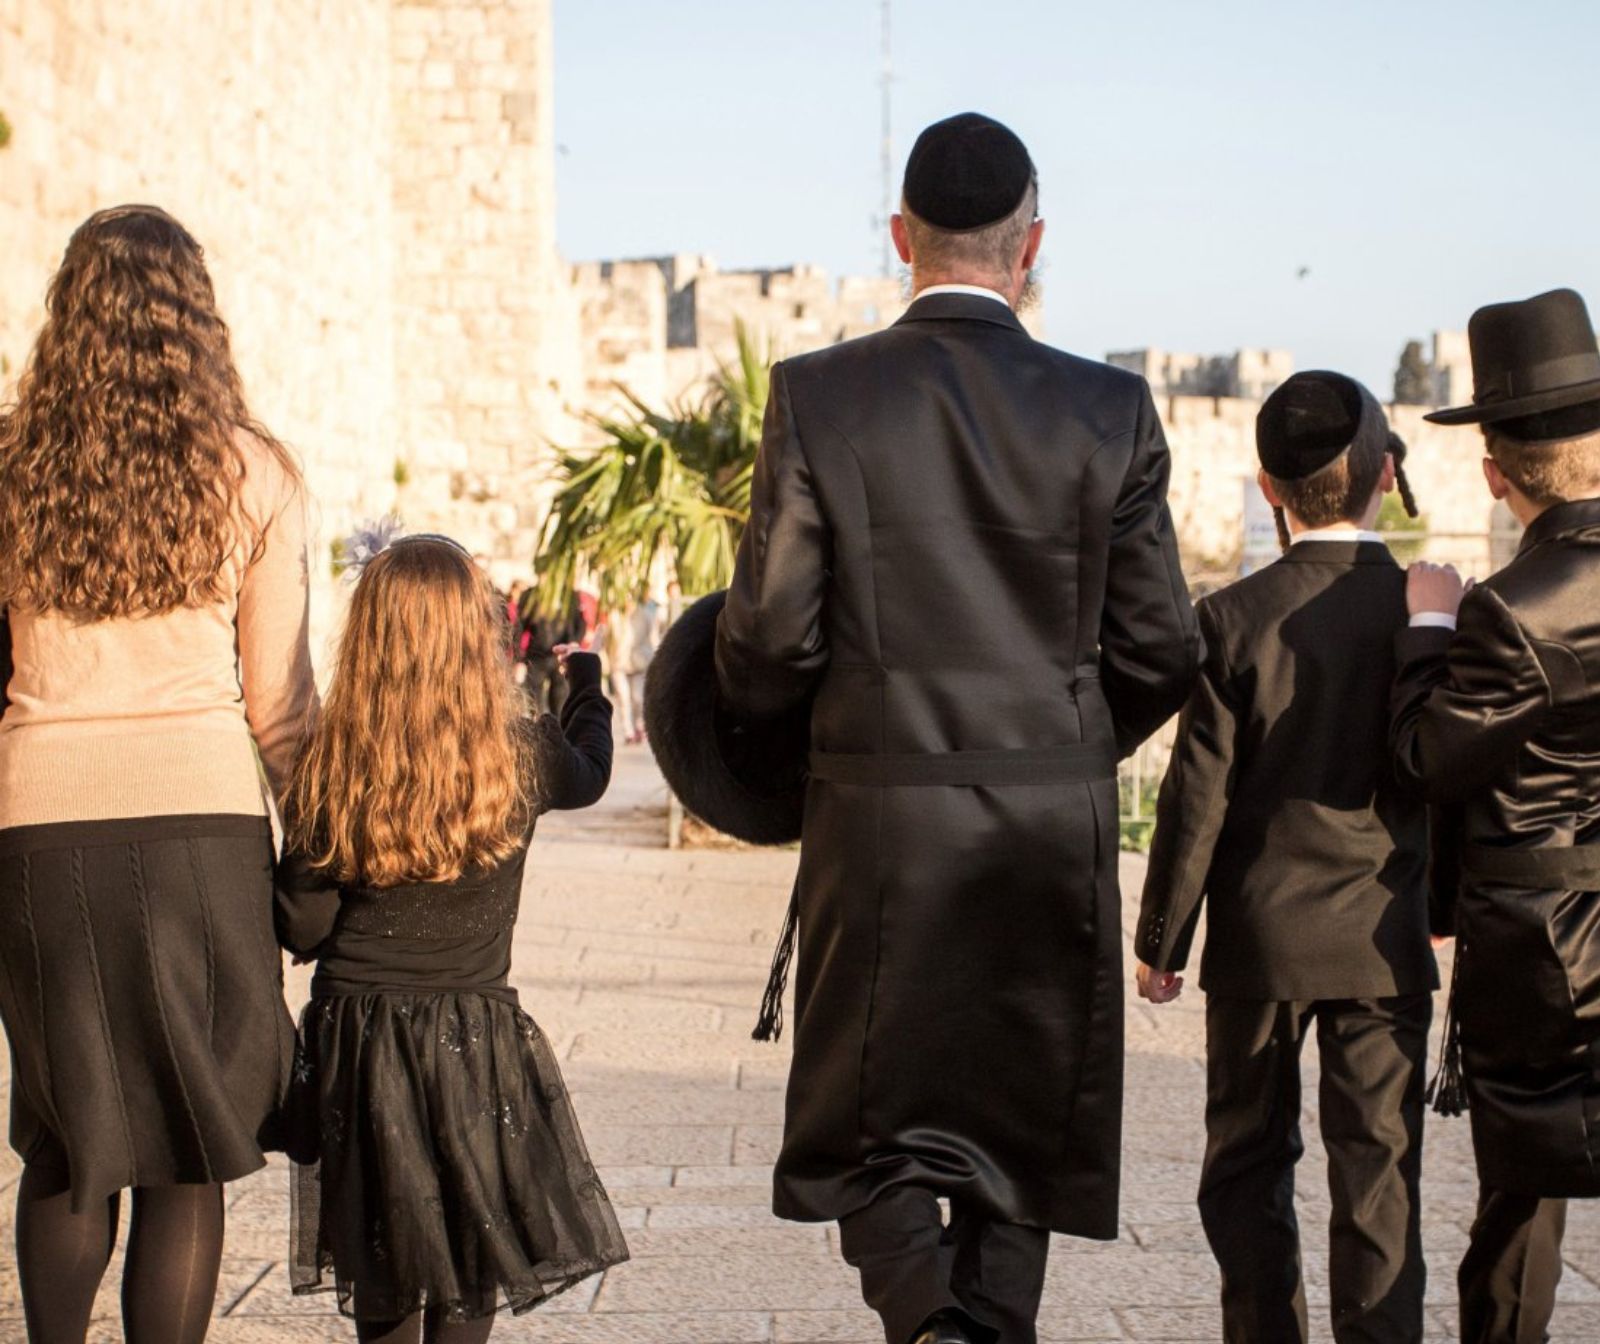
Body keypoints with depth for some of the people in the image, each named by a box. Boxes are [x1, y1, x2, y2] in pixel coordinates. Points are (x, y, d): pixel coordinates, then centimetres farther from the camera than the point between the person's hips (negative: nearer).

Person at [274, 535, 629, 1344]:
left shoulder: (331, 768, -8)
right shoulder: (522, 757, -7)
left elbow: (301, 927, -5)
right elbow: (589, 773, 19)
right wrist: (587, 686, 38)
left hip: (354, 1041, 1)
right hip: (475, 1042, -1)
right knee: (472, 1264, 9)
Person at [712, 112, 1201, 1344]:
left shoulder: (817, 396, -6)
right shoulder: (1111, 410, -3)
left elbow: (768, 643, -6)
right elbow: (1160, 655, 1)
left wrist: (764, 709, 17)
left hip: (880, 824, -1)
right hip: (1058, 830, 1)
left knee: (872, 1135, 11)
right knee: (1019, 1125, 15)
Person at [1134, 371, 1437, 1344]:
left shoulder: (1235, 617, -8)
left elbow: (1199, 794, -8)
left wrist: (1161, 940, 1)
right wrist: (1446, 908, 17)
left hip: (1259, 935, 0)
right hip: (1384, 938, 0)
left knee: (1249, 1165, 14)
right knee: (1378, 1174, 4)